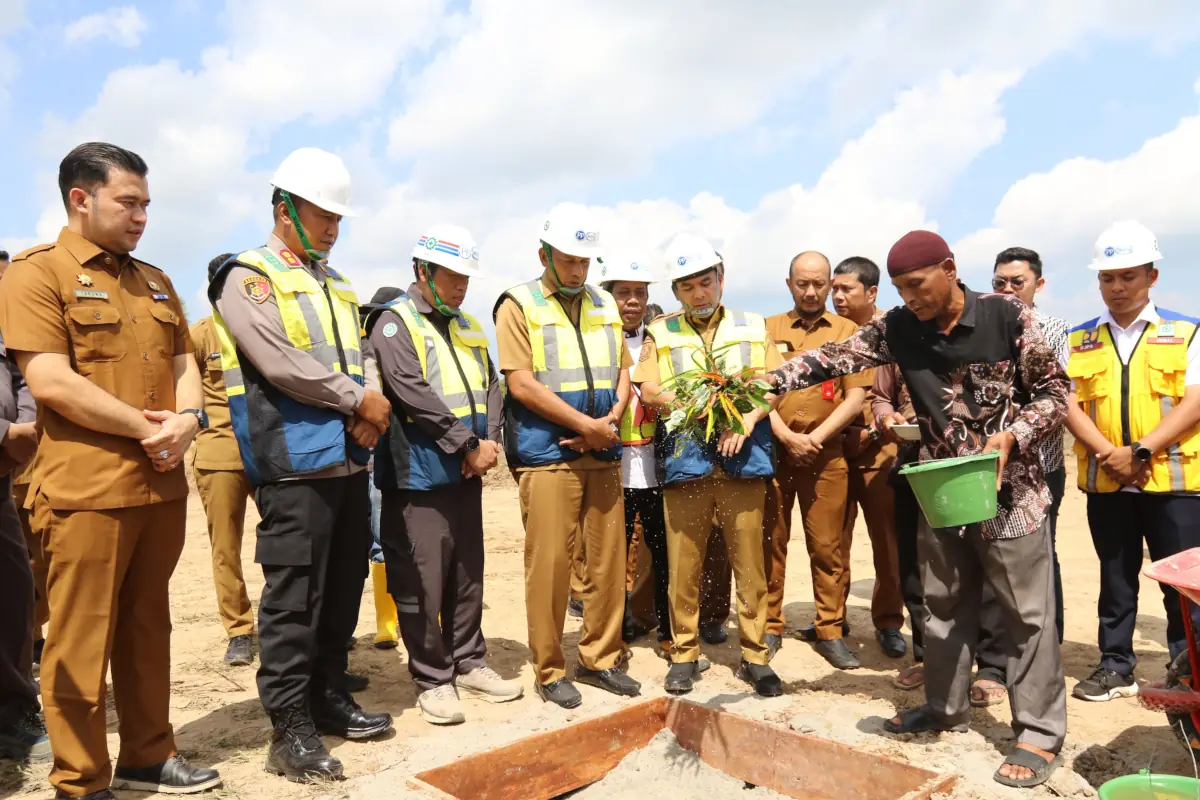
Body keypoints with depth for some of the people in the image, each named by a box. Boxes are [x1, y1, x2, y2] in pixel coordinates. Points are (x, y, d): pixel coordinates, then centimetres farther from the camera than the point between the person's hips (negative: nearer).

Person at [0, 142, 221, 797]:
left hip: (163, 487, 7)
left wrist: (187, 419, -5)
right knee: (81, 643, 3)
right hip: (86, 490, -6)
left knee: (148, 630, 15)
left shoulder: (155, 281, 17)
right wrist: (147, 428, -12)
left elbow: (184, 363, 15)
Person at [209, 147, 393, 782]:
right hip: (295, 466, -7)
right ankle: (290, 727, 7)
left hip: (350, 459, 8)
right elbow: (281, 365, -15)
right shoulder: (246, 277, -4)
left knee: (344, 585, 13)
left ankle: (328, 694, 27)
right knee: (292, 596, -3)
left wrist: (374, 406, -4)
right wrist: (359, 401, -9)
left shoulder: (335, 284, 19)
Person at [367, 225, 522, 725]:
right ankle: (432, 679, 12)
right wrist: (468, 446, -14)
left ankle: (468, 662, 27)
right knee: (422, 583, -1)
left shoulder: (468, 327, 17)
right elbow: (414, 394, -18)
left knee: (468, 575, 14)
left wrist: (490, 441, -5)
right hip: (419, 476, -7)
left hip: (466, 474, 7)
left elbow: (490, 387, 13)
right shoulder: (395, 323, -7)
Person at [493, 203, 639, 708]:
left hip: (603, 455, 5)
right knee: (549, 565, -2)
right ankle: (549, 670, 13)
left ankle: (600, 658, 24)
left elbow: (622, 372, 16)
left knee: (609, 561, 9)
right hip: (548, 456, -5)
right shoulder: (518, 305, -1)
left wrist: (611, 419, -4)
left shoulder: (605, 305, 16)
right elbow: (521, 384, -10)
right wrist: (587, 425, -11)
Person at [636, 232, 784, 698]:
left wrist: (748, 416, -13)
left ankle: (754, 655, 15)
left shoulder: (753, 328, 13)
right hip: (684, 462, 0)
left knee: (750, 563, 3)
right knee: (683, 565, 4)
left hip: (743, 462, 0)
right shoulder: (661, 333, 10)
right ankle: (684, 654, 18)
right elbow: (649, 391, 0)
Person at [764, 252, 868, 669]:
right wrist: (787, 437, -11)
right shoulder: (768, 329, 8)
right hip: (772, 450, 0)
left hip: (826, 455, 0)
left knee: (828, 545, 3)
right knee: (769, 543, 4)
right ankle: (769, 629, 15)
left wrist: (815, 438, -10)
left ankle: (830, 631, 15)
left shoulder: (847, 331, 7)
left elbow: (856, 397, 1)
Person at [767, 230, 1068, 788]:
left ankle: (1040, 732, 17)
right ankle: (946, 706, 32)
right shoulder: (898, 328, -3)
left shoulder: (1008, 317, -12)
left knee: (1028, 612, 4)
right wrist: (769, 381, -19)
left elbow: (1054, 390, -5)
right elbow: (834, 358, -7)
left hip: (1010, 489, -4)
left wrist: (1011, 436, -20)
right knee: (945, 605, 15)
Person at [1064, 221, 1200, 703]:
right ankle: (1116, 666, 22)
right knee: (1115, 579, 12)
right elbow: (1068, 405, -1)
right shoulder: (1079, 341, 8)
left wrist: (1141, 450, -18)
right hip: (1105, 481, 2)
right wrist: (1109, 454, -14)